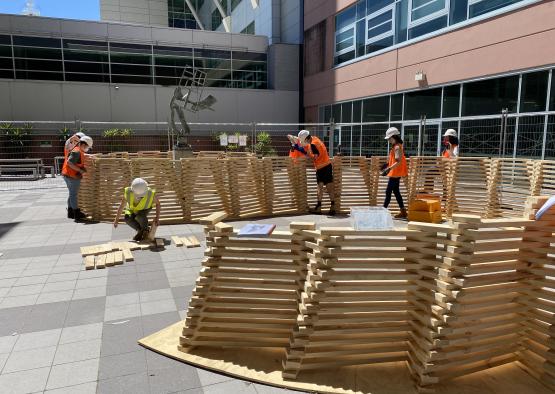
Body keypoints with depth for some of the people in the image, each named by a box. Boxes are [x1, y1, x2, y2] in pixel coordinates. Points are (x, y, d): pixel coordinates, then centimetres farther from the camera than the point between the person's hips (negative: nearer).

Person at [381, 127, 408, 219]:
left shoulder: (397, 147, -16)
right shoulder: (396, 146, 14)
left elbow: (398, 162, -25)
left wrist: (389, 169, -32)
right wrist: (387, 165, 21)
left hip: (395, 173, -10)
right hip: (395, 173, 10)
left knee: (388, 192, -6)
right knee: (396, 192, 12)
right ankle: (403, 212, 16)